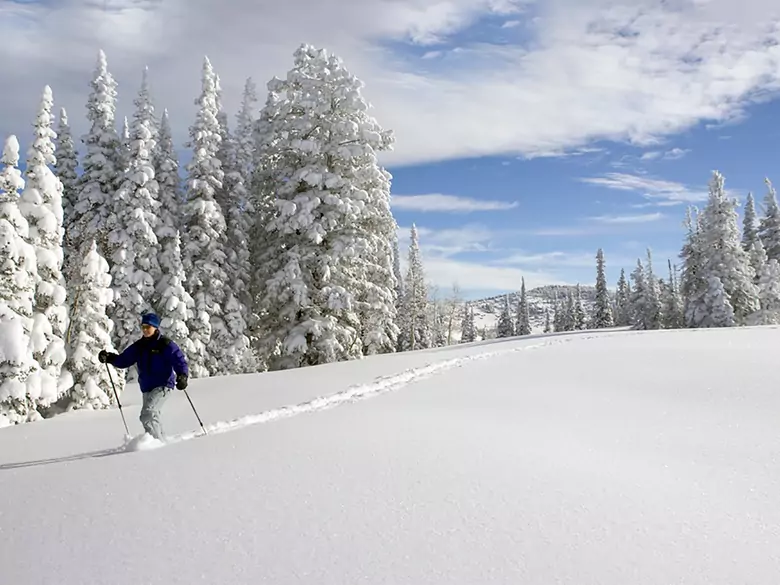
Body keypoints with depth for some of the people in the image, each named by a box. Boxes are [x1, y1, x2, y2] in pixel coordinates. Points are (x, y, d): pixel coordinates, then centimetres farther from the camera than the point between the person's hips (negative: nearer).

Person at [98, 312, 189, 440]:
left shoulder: (166, 345, -8)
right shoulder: (139, 346, 9)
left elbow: (180, 361, -12)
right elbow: (124, 360, 11)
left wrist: (183, 376, -29)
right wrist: (109, 358, -5)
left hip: (162, 385, -7)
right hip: (146, 388, 7)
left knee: (147, 413, -23)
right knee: (152, 415, 19)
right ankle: (160, 438, 39)